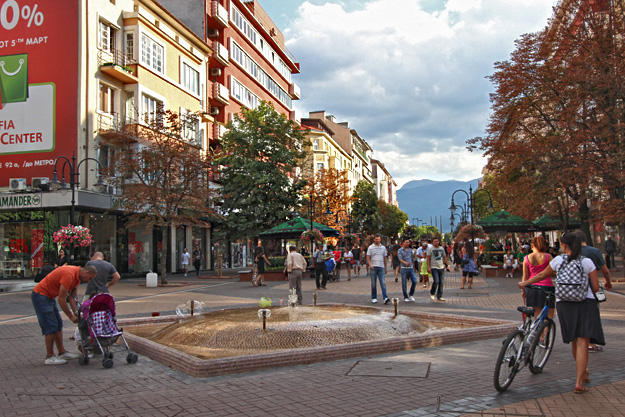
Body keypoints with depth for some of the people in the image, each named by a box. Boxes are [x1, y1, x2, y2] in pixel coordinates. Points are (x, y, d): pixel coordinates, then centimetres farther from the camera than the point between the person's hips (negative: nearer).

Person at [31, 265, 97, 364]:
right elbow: (61, 299, -24)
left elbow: (72, 297, 8)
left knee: (58, 325, 11)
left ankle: (62, 352, 17)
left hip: (49, 296, 10)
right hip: (40, 295, -10)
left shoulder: (77, 276, 3)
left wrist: (76, 314, 0)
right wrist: (71, 316, -15)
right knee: (51, 326, -9)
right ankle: (49, 357, -1)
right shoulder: (69, 274, -28)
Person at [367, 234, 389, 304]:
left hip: (381, 267, 1)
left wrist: (385, 268, 17)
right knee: (373, 284, 4)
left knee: (383, 283, -8)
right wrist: (370, 264, -16)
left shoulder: (383, 247, 13)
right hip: (373, 267, -1)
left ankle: (385, 298, -15)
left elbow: (385, 258, 18)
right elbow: (368, 258, 1)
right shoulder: (370, 247, 5)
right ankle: (374, 298, 12)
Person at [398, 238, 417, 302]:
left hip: (411, 268, 4)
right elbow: (400, 259, -16)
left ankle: (411, 294, 12)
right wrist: (405, 263, -33)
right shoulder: (400, 250, -3)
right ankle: (406, 297, 11)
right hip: (404, 268, -3)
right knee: (404, 284, 1)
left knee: (414, 281, -7)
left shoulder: (410, 250, 11)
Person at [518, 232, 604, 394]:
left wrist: (525, 283, 30)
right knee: (582, 342, -4)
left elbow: (541, 275, 14)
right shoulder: (587, 262, -2)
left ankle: (583, 372, 37)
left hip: (564, 303, 2)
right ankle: (579, 382, -9)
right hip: (586, 303, -2)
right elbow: (596, 288, 0)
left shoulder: (558, 260, 1)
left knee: (574, 341, 19)